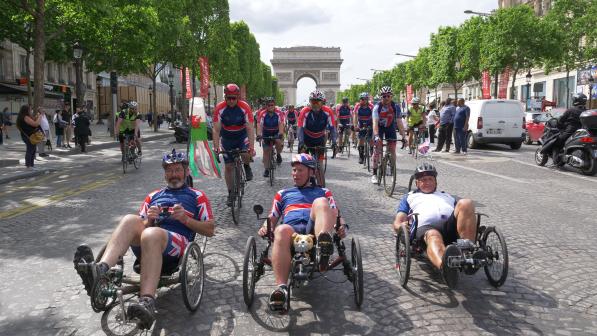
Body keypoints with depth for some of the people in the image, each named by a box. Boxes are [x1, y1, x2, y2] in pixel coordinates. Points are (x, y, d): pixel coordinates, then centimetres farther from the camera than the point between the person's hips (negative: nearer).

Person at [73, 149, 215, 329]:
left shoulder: (197, 196, 21)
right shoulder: (153, 196, 32)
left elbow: (210, 230, 12)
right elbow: (140, 228, 25)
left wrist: (185, 218, -2)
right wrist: (149, 220, 3)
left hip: (177, 245, -3)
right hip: (147, 246, 4)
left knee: (152, 234, -38)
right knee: (130, 219, -28)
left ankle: (147, 302, -53)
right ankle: (101, 270, -51)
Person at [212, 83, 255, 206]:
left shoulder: (245, 107, -22)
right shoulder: (219, 108, -20)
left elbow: (250, 129, -25)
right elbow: (216, 130, -20)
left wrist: (252, 147, -33)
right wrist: (216, 147, -30)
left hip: (242, 136, -1)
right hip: (227, 138, 1)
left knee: (246, 154, -31)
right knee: (228, 166, 1)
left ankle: (246, 166, 5)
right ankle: (231, 193, 15)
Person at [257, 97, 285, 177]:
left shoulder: (279, 113, -19)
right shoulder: (263, 114, -19)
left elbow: (281, 124, -29)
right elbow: (259, 125, -28)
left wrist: (281, 133, -46)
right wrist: (259, 135, -45)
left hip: (276, 133, -1)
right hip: (266, 133, 1)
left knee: (279, 142, -31)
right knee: (266, 150, -2)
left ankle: (278, 154, 0)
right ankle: (266, 169, 10)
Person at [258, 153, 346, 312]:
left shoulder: (323, 192, 34)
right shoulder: (283, 194, 37)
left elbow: (335, 214, 20)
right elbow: (272, 218, 29)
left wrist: (342, 226, -3)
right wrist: (265, 227, 5)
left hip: (314, 228, 0)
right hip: (291, 228, 1)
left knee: (320, 202, -32)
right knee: (281, 231, -38)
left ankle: (323, 249, -59)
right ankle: (281, 288, -50)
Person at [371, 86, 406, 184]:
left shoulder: (396, 106, -19)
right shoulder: (377, 107, -25)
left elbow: (399, 122, -19)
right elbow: (375, 122, -34)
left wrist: (403, 136, -27)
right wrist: (376, 136, -47)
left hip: (390, 127, 2)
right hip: (379, 127, -2)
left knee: (392, 150, -3)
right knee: (377, 150, -9)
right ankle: (374, 174, -5)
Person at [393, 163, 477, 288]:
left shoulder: (447, 196, 44)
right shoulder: (410, 197, 37)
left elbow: (463, 212, 30)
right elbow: (397, 222, 22)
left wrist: (469, 223, 5)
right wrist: (401, 226, -3)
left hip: (451, 225, 3)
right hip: (425, 226, -3)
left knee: (465, 203, -27)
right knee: (433, 236, -40)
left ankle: (469, 249, -41)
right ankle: (445, 266, -73)